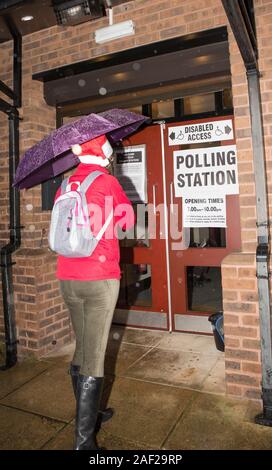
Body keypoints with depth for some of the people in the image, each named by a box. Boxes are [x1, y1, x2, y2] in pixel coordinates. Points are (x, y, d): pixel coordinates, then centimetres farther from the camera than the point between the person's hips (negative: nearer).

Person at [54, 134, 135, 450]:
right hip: (100, 278, -6)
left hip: (67, 279, 6)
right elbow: (128, 219, 4)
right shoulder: (107, 181, -6)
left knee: (82, 348, 19)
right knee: (94, 357, 0)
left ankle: (88, 413, 37)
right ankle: (83, 440, 9)